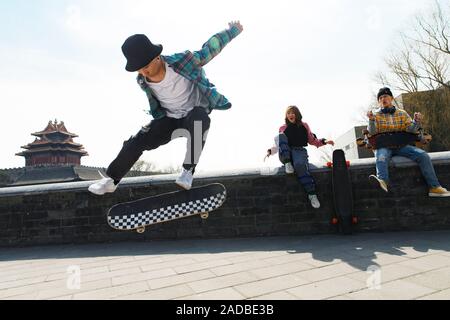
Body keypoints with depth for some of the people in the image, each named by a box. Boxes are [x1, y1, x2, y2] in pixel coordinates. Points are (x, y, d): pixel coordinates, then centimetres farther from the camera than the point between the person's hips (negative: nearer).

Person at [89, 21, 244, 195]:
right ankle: (111, 180, 12)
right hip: (169, 120, 4)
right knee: (137, 141, -10)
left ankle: (189, 171, -29)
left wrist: (232, 31, 0)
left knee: (198, 119, -40)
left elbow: (210, 48, -12)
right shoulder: (142, 81, -13)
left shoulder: (183, 61, -26)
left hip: (196, 114, -3)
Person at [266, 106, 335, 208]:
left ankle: (312, 193, -34)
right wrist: (270, 151, 1)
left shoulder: (304, 126, 19)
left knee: (300, 165, -38)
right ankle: (287, 163, -36)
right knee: (280, 136, -25)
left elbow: (312, 140, 23)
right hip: (285, 155, 2)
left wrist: (324, 141, 6)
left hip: (299, 151, -1)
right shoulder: (283, 128, 19)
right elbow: (279, 145, 19)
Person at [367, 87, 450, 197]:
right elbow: (372, 132, -7)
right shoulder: (376, 115, 6)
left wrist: (416, 122, -19)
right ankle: (382, 181, -60)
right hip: (383, 146, -3)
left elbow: (410, 129, 3)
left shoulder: (402, 113, 13)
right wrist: (371, 120, -26)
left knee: (423, 155, -18)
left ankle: (434, 187, -18)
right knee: (381, 158, -37)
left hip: (401, 145, 3)